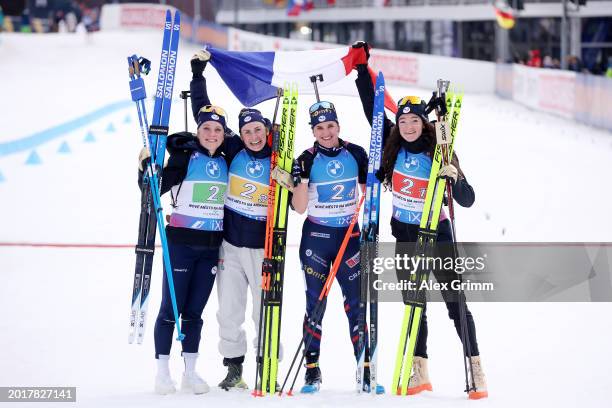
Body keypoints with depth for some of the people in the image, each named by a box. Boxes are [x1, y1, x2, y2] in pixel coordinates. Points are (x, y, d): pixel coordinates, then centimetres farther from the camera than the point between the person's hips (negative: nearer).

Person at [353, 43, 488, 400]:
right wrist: (363, 69, -3)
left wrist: (454, 179, -34)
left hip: (437, 233, -4)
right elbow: (371, 108, 2)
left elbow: (467, 200, -14)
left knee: (455, 301, -6)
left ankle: (476, 370, -4)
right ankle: (419, 375, 10)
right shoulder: (392, 146, -3)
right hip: (404, 235, 4)